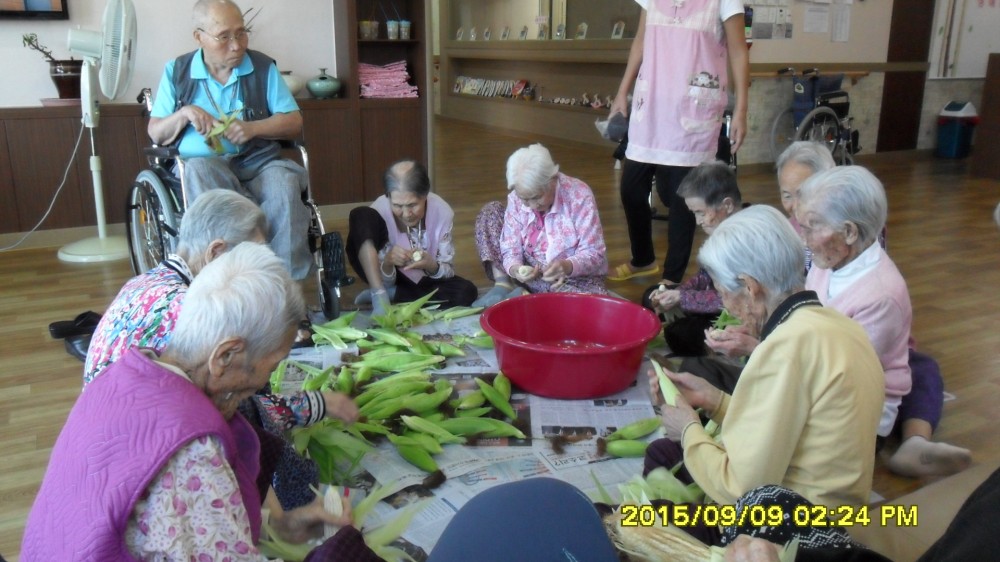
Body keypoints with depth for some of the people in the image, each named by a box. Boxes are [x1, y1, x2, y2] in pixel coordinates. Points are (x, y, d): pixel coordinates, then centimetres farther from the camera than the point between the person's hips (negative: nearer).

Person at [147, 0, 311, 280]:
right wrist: (183, 114, -9)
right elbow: (155, 134, 12)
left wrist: (253, 128, -13)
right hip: (201, 164, 0)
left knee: (284, 181, -34)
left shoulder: (263, 67, 8)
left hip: (257, 161, 0)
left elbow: (294, 122, 5)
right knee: (199, 170, -37)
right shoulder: (176, 71, 10)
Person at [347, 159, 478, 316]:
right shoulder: (380, 210, -26)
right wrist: (387, 262, -42)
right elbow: (386, 282, -19)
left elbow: (448, 270, -13)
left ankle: (389, 294, -17)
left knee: (466, 291, -30)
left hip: (423, 281, 2)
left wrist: (431, 266, -35)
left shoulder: (442, 212, -22)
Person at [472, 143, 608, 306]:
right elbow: (511, 248, -11)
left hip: (574, 276, -3)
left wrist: (568, 266, -42)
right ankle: (503, 285, -16)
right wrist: (514, 268, -35)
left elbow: (594, 254, -21)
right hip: (532, 274, 3)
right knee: (490, 211, -5)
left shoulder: (580, 196, -21)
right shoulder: (517, 198, -11)